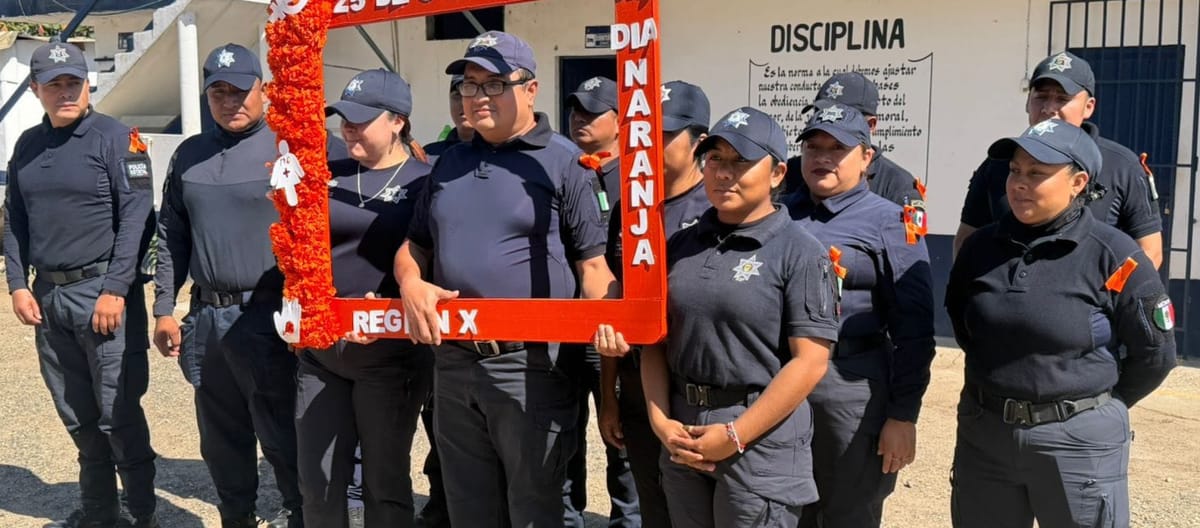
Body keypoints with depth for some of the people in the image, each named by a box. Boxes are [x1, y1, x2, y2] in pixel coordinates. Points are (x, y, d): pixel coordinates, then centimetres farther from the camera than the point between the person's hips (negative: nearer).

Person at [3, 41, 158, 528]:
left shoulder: (116, 138, -6)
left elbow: (137, 218, -13)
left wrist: (115, 290, -17)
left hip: (103, 293, -6)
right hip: (47, 297, 6)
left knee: (118, 415, -2)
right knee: (76, 416, 13)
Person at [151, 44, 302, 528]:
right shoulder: (189, 155, 12)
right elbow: (171, 236, 16)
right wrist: (164, 309, 11)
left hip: (265, 317, -6)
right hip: (205, 316, 6)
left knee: (280, 434, 1)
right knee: (220, 438, 16)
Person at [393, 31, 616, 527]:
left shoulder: (563, 162, -4)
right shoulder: (450, 163, 14)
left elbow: (592, 261, -6)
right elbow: (415, 244, 19)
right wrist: (411, 283, -4)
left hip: (530, 368, -6)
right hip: (452, 364, 6)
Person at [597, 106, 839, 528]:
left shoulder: (800, 253, -8)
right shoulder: (681, 246, 9)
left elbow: (810, 362, -13)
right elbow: (657, 339, 12)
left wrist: (734, 436, -15)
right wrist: (660, 420, -2)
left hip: (761, 441, -5)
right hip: (683, 436, 5)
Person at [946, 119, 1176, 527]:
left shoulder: (1113, 255, -12)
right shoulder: (981, 247, 1)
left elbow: (1155, 352, -3)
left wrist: (1100, 406, 5)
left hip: (1079, 441, -4)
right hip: (983, 433, 4)